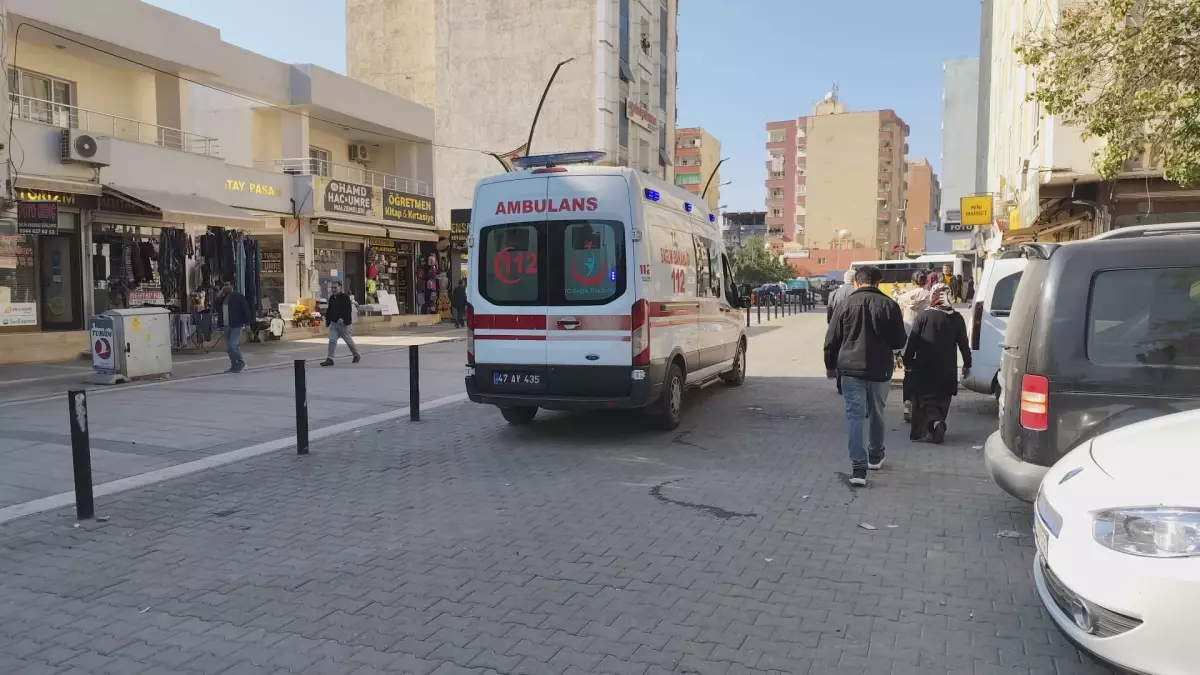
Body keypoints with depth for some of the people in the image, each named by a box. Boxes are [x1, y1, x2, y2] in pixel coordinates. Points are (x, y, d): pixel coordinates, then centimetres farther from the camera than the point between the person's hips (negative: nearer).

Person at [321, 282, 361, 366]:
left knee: (348, 340, 6)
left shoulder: (345, 297, -10)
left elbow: (348, 309, -19)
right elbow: (329, 310, 19)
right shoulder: (331, 298, 12)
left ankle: (357, 355, 27)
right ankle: (330, 359, -5)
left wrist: (343, 319, -29)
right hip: (333, 323, 6)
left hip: (343, 323, -6)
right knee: (332, 340, -4)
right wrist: (327, 321, 13)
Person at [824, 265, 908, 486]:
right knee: (877, 413, 19)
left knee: (854, 415, -2)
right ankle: (875, 457, 36)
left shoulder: (846, 304, -4)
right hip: (880, 369, 2)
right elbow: (899, 341, 2)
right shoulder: (889, 305, -2)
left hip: (851, 368, -1)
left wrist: (831, 366, 11)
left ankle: (858, 467, -11)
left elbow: (831, 340, -2)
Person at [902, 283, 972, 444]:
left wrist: (907, 361, 3)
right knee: (941, 400, 15)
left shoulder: (924, 315, -7)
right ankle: (938, 423, 9)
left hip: (924, 367, -2)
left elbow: (912, 341, -6)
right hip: (947, 369, 2)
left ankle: (934, 421, -13)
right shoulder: (957, 318, 0)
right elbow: (963, 344, 4)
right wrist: (967, 364, 14)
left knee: (923, 399, 6)